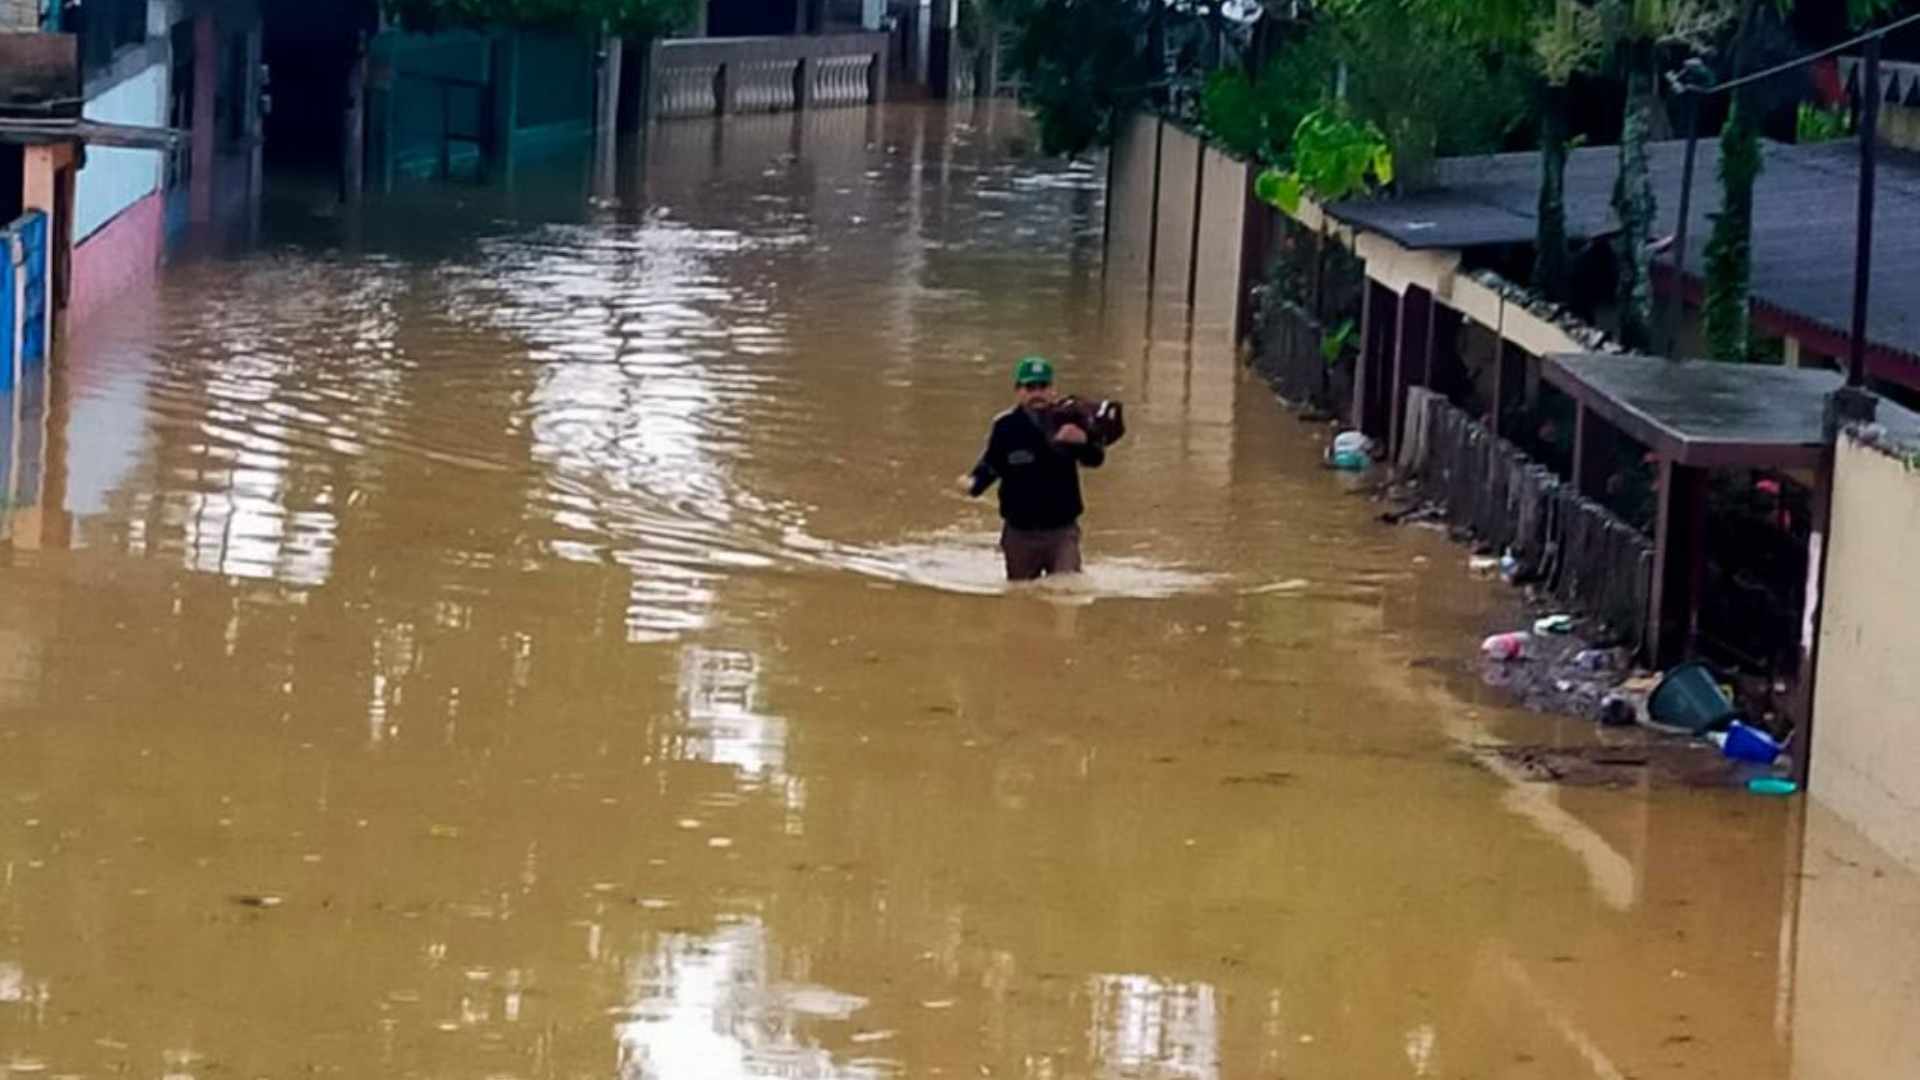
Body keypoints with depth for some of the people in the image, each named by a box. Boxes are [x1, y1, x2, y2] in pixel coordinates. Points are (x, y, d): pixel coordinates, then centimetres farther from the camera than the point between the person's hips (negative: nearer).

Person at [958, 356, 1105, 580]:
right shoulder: (1005, 426, -5)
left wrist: (1083, 442, -34)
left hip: (1062, 530, -1)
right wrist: (973, 482, -14)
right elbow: (991, 465, 8)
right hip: (1020, 533, 2)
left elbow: (1095, 459, -11)